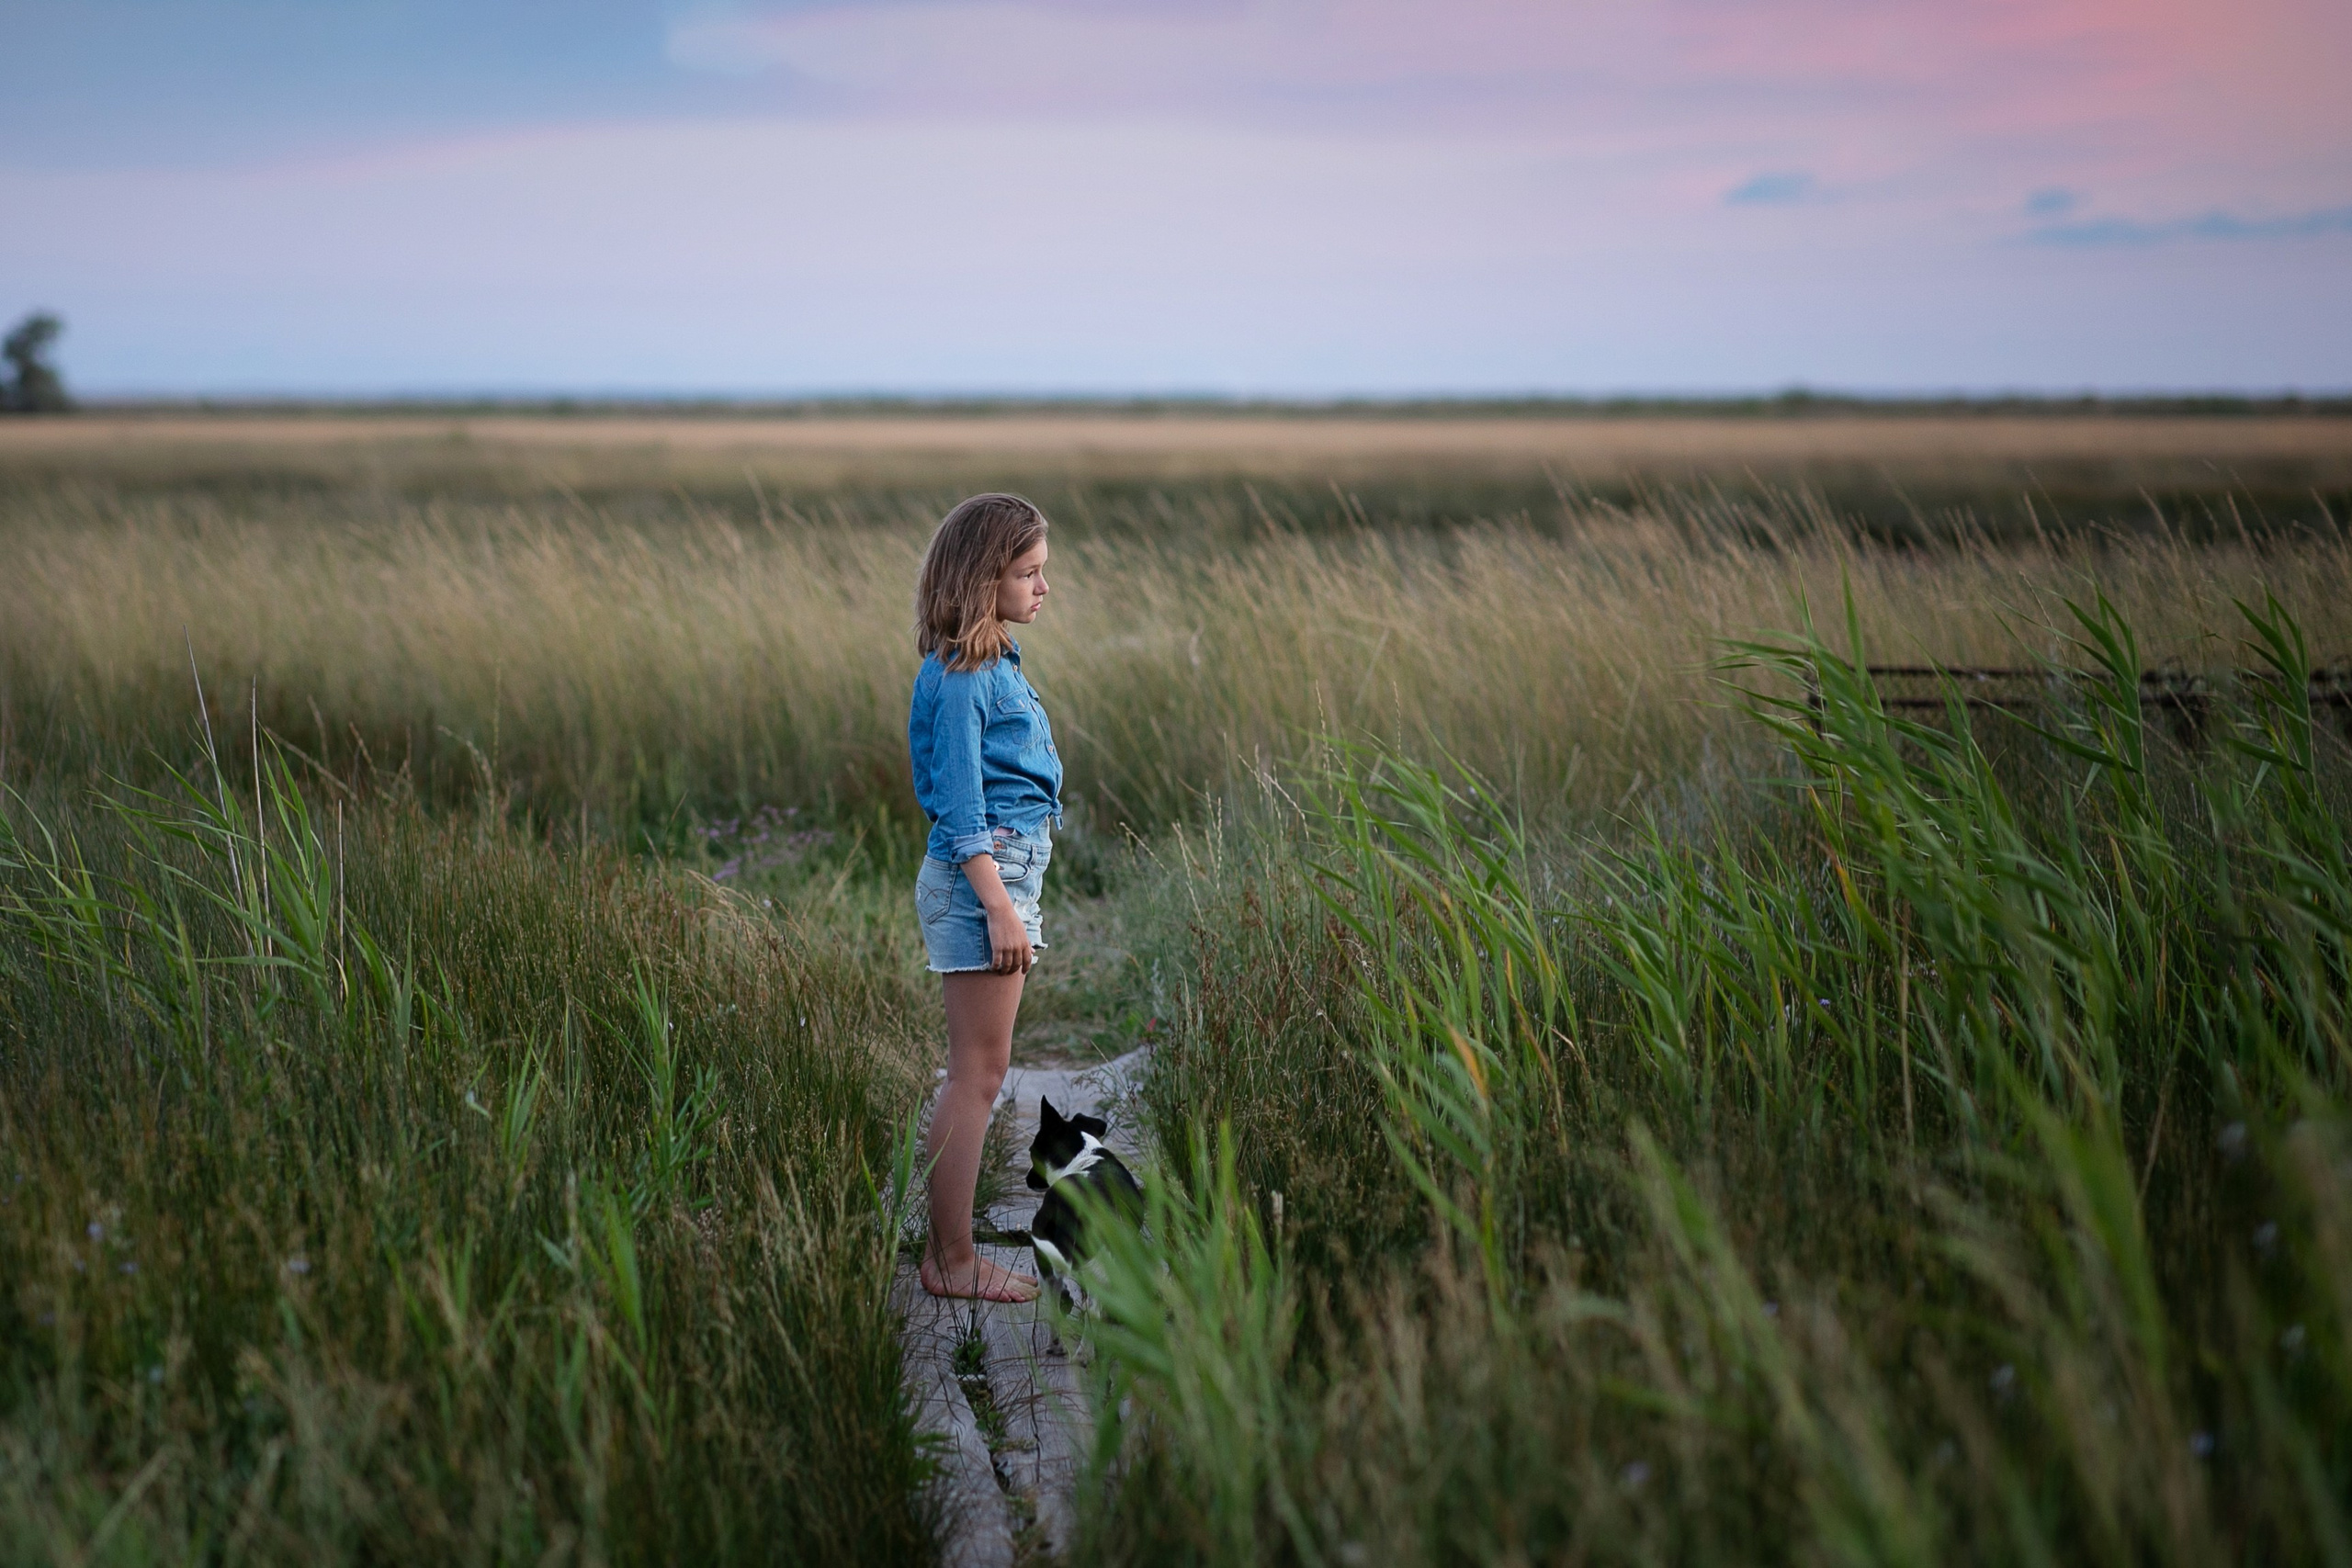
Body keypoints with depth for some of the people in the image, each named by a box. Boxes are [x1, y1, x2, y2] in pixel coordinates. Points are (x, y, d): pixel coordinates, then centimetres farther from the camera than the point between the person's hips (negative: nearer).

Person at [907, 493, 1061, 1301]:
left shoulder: (994, 662, 15)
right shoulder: (960, 675, -14)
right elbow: (959, 804, -18)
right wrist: (1000, 906, -21)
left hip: (1006, 870, 10)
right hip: (980, 875, -10)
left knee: (980, 1072, 12)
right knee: (978, 1071, -6)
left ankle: (949, 1251, 17)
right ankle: (952, 1259, 0)